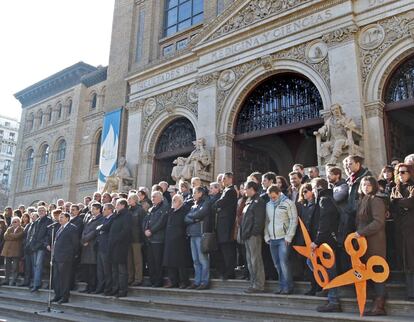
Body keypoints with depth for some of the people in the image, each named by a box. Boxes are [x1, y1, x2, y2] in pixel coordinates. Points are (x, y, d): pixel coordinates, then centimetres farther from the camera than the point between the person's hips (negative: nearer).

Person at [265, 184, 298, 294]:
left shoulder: (288, 203, -3)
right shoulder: (268, 205, 13)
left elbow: (293, 220, -6)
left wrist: (289, 237, -10)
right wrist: (266, 236, 9)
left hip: (284, 239, -5)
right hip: (272, 239, 6)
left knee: (284, 263, -10)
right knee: (277, 264, 8)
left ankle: (288, 287, 1)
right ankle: (283, 286, 17)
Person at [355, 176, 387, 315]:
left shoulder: (376, 201, -7)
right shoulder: (362, 201, 17)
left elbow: (378, 222, -18)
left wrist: (361, 233, -17)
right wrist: (358, 233, 5)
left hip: (374, 241, -8)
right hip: (364, 241, 8)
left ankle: (379, 306, -2)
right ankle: (378, 305, 13)